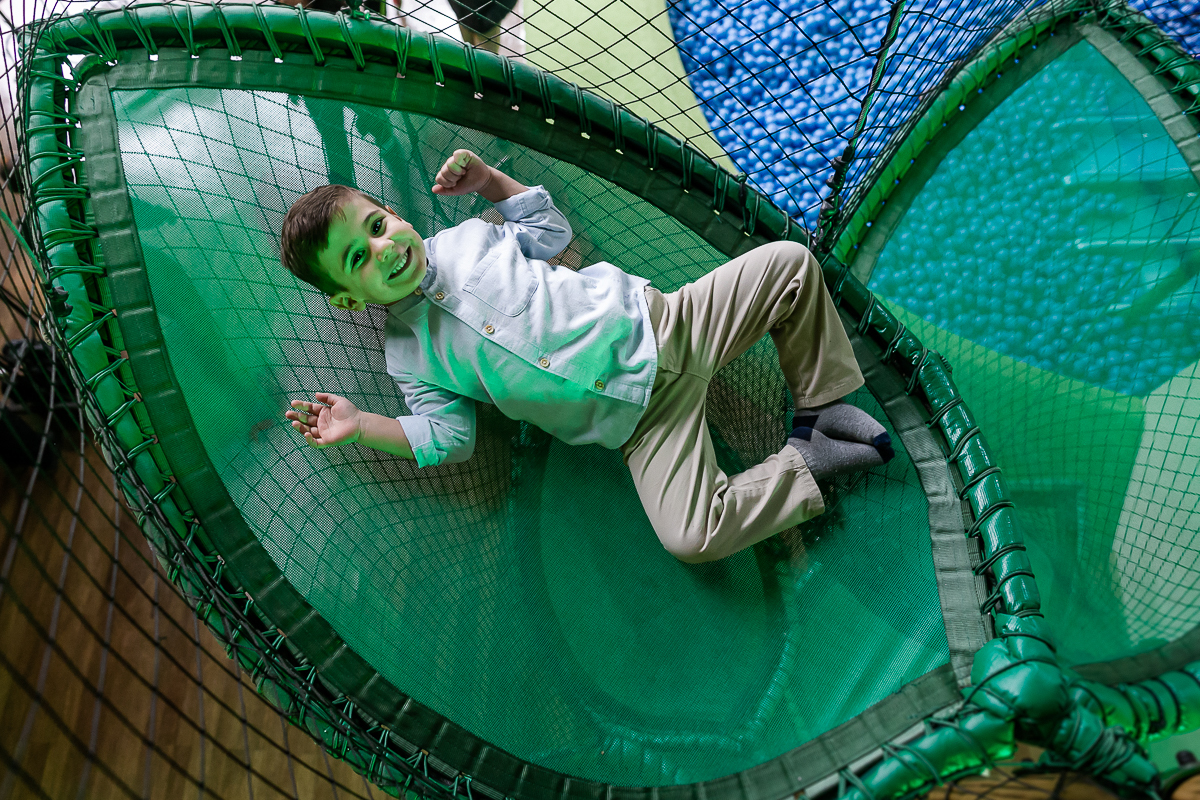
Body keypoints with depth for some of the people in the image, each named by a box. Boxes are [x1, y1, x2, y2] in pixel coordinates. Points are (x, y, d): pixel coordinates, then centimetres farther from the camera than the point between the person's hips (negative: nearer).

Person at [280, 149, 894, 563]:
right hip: (641, 415, -3)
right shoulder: (407, 357, 0)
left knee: (791, 262, -6)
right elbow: (448, 437, -6)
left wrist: (486, 178, 10)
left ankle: (820, 407, 9)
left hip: (661, 322, 4)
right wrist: (359, 426, -17)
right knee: (689, 538, -25)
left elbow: (550, 227, 20)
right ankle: (807, 463, -3)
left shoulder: (465, 236, 9)